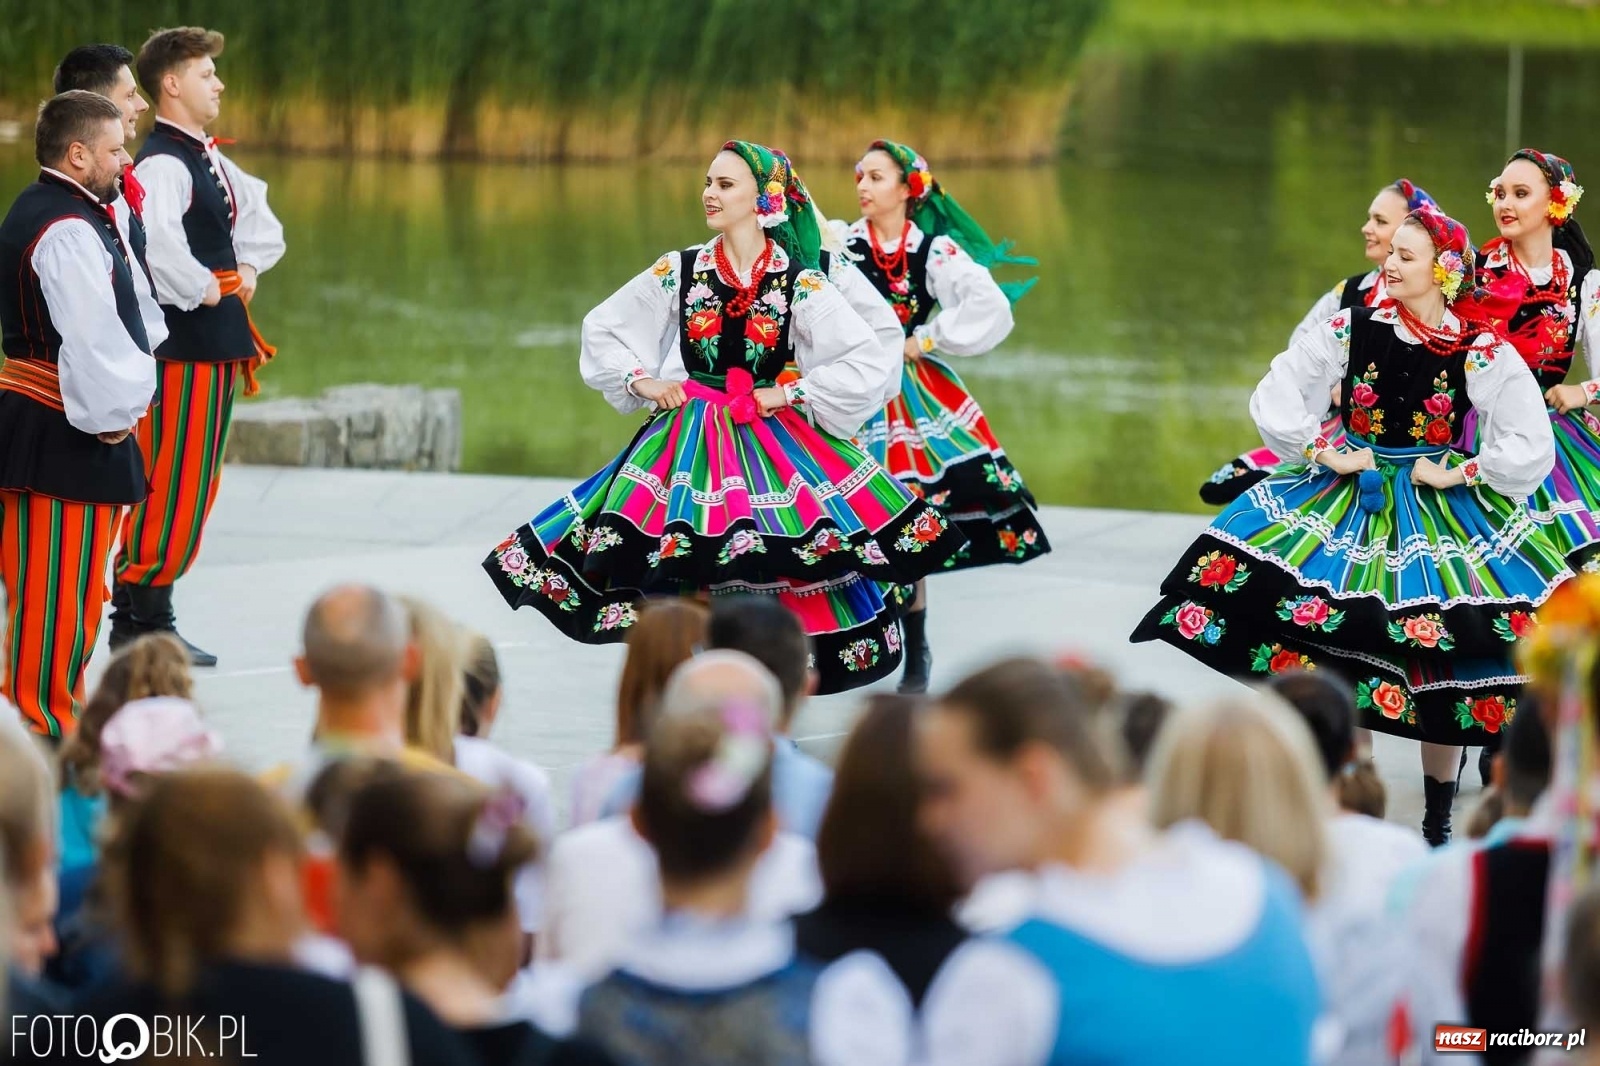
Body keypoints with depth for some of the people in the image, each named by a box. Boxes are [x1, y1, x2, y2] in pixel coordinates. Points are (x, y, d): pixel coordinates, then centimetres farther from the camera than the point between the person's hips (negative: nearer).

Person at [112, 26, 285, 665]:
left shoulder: (212, 162, 16)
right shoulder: (162, 164, -16)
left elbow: (262, 224, 29)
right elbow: (158, 241, -33)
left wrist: (248, 268, 10)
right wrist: (203, 291, -19)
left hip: (219, 342, 10)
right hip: (182, 342, -10)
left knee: (192, 485, 14)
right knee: (172, 485, -7)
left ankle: (138, 612, 20)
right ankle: (145, 619, -1)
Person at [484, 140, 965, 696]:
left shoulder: (800, 285, -4)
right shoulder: (678, 272, 3)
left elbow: (870, 363, -8)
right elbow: (602, 330, 15)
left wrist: (789, 394, -9)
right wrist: (640, 381, 2)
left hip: (775, 445, -2)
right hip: (691, 442, 2)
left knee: (778, 577, -7)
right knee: (688, 580, -3)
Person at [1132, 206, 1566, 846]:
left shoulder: (1483, 352, -12)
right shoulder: (1352, 330, -6)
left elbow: (1530, 444, -12)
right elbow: (1276, 396, 0)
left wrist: (1456, 475, -13)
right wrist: (1325, 454, -7)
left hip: (1437, 514, -2)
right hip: (1346, 501, 2)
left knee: (1440, 666, 1)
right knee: (1331, 654, 2)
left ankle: (1438, 824, 16)